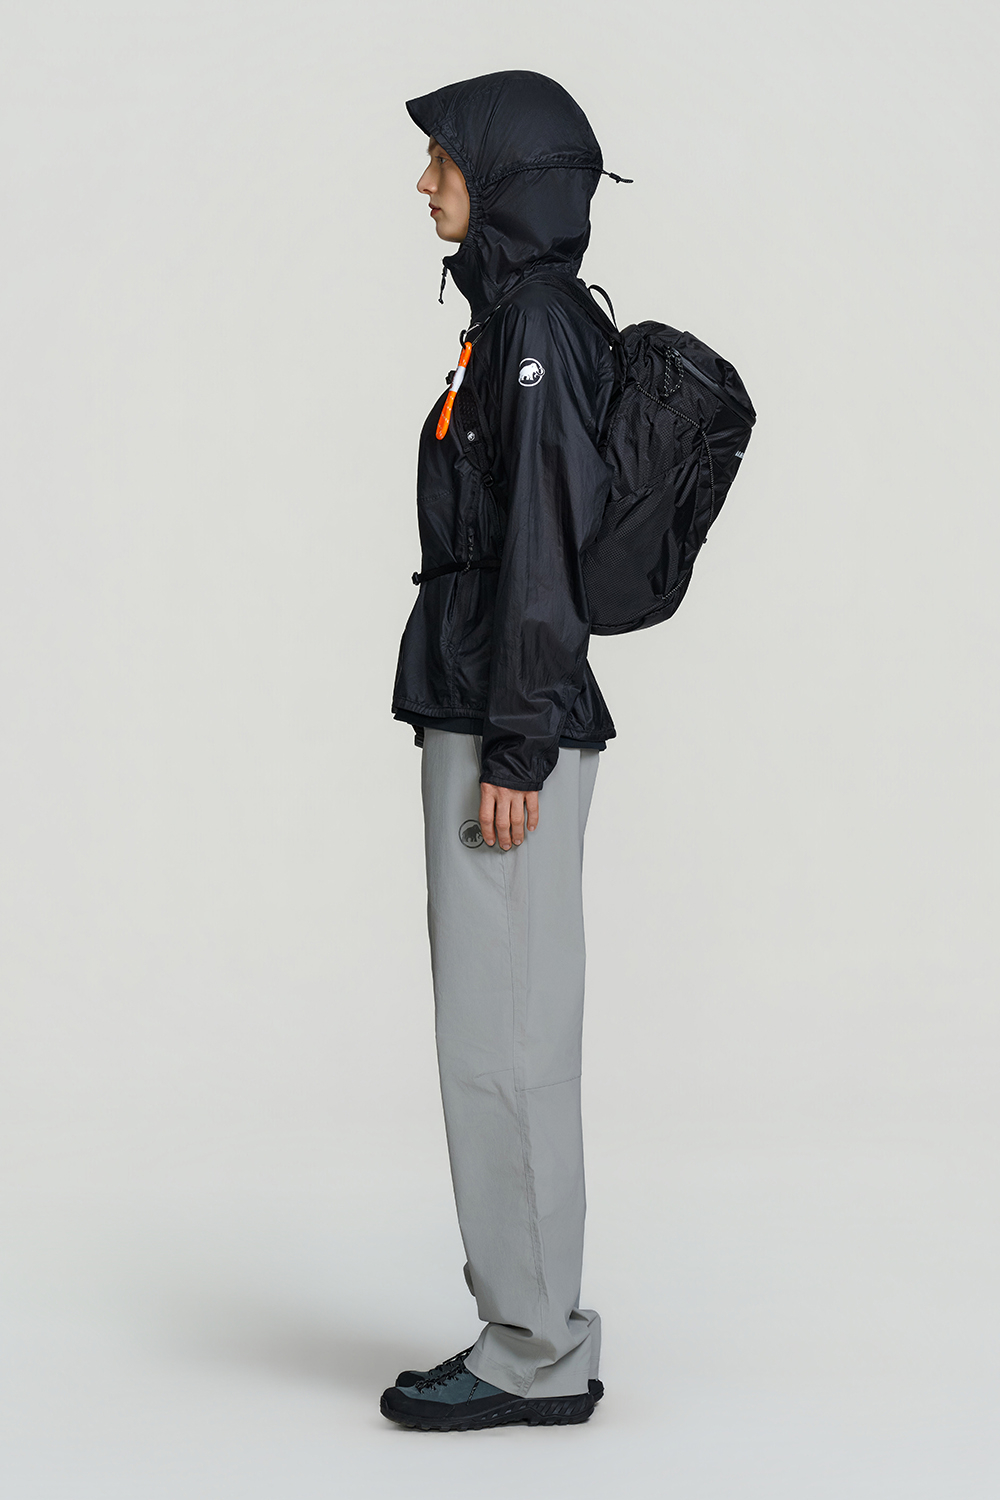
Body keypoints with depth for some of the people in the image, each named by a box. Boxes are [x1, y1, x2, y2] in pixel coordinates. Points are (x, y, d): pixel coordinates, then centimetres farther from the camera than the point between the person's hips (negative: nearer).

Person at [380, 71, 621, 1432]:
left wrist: (517, 752, -19)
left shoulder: (541, 330, -13)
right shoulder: (515, 321, 16)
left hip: (513, 730, -10)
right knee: (504, 1039, 13)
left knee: (501, 1043, -4)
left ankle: (536, 1355, 4)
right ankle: (536, 1336, 21)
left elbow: (544, 548, -18)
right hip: (481, 717, 10)